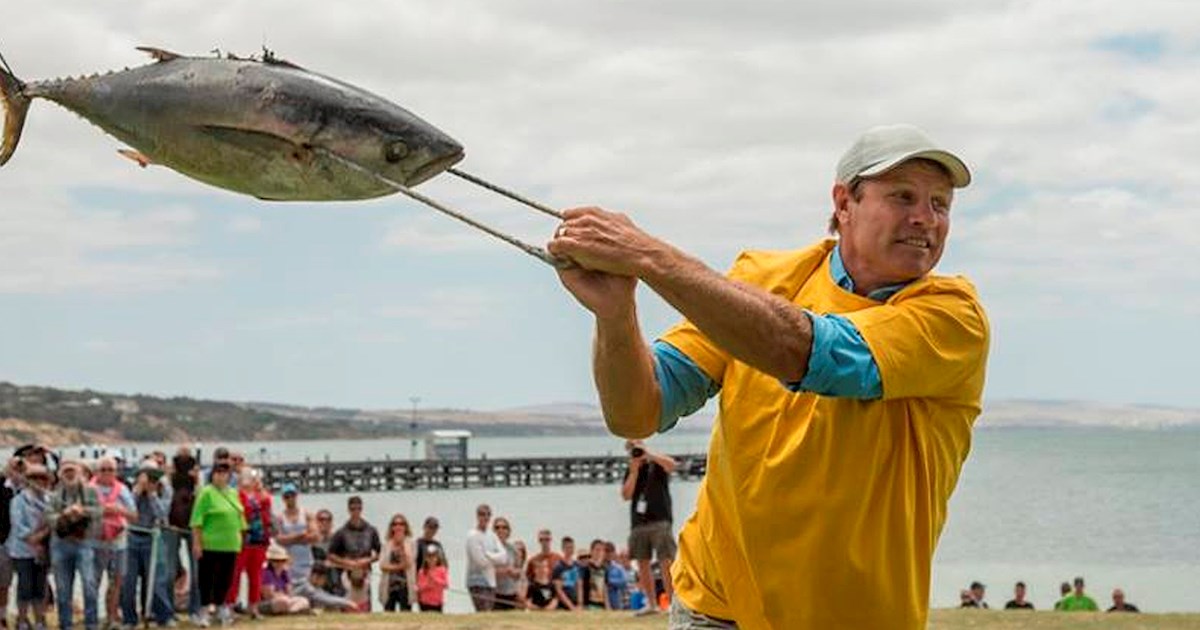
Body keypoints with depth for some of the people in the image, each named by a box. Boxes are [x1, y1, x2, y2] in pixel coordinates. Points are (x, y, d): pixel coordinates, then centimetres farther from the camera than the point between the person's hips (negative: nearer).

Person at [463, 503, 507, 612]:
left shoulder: (492, 535, 13)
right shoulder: (473, 536, -9)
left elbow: (504, 557, 2)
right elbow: (481, 561, -16)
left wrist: (487, 555, -10)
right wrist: (496, 559, -1)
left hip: (491, 582, 7)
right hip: (478, 582, -7)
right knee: (483, 615, -15)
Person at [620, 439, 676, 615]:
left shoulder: (656, 464, 2)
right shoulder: (630, 471, 15)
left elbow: (672, 465, -20)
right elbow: (626, 495, 4)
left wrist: (648, 453, -20)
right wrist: (634, 472, -4)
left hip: (660, 521, -5)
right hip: (638, 524, 5)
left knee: (666, 563, -11)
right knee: (642, 565, 6)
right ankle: (651, 604, 15)